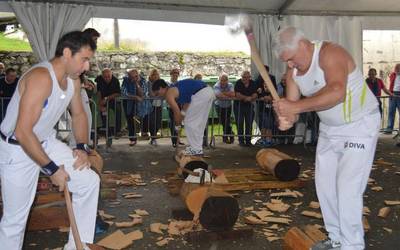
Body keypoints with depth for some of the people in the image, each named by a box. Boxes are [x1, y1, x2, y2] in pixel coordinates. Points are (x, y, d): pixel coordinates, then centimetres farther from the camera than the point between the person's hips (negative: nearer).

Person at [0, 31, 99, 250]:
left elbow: (78, 114, 14)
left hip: (47, 142, 8)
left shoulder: (73, 80, -2)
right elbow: (23, 132, -31)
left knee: (90, 181, 1)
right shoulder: (41, 78, -29)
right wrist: (51, 168, -24)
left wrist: (82, 147, 1)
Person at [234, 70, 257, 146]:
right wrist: (248, 97, -18)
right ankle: (241, 140, 6)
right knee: (240, 124, -1)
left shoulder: (253, 83, 2)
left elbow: (255, 95, -5)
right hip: (238, 105, -3)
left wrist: (250, 98, -23)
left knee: (249, 124, 2)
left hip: (249, 106, 3)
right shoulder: (238, 83, -7)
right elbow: (237, 95, -16)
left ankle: (248, 140, 9)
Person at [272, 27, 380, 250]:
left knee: (348, 188, -11)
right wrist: (287, 119, -29)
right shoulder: (293, 72, -2)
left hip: (359, 125, -8)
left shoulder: (330, 53, -25)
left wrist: (296, 106, -46)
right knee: (324, 184, 10)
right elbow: (292, 105, -5)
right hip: (329, 129, 8)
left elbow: (337, 92, -42)